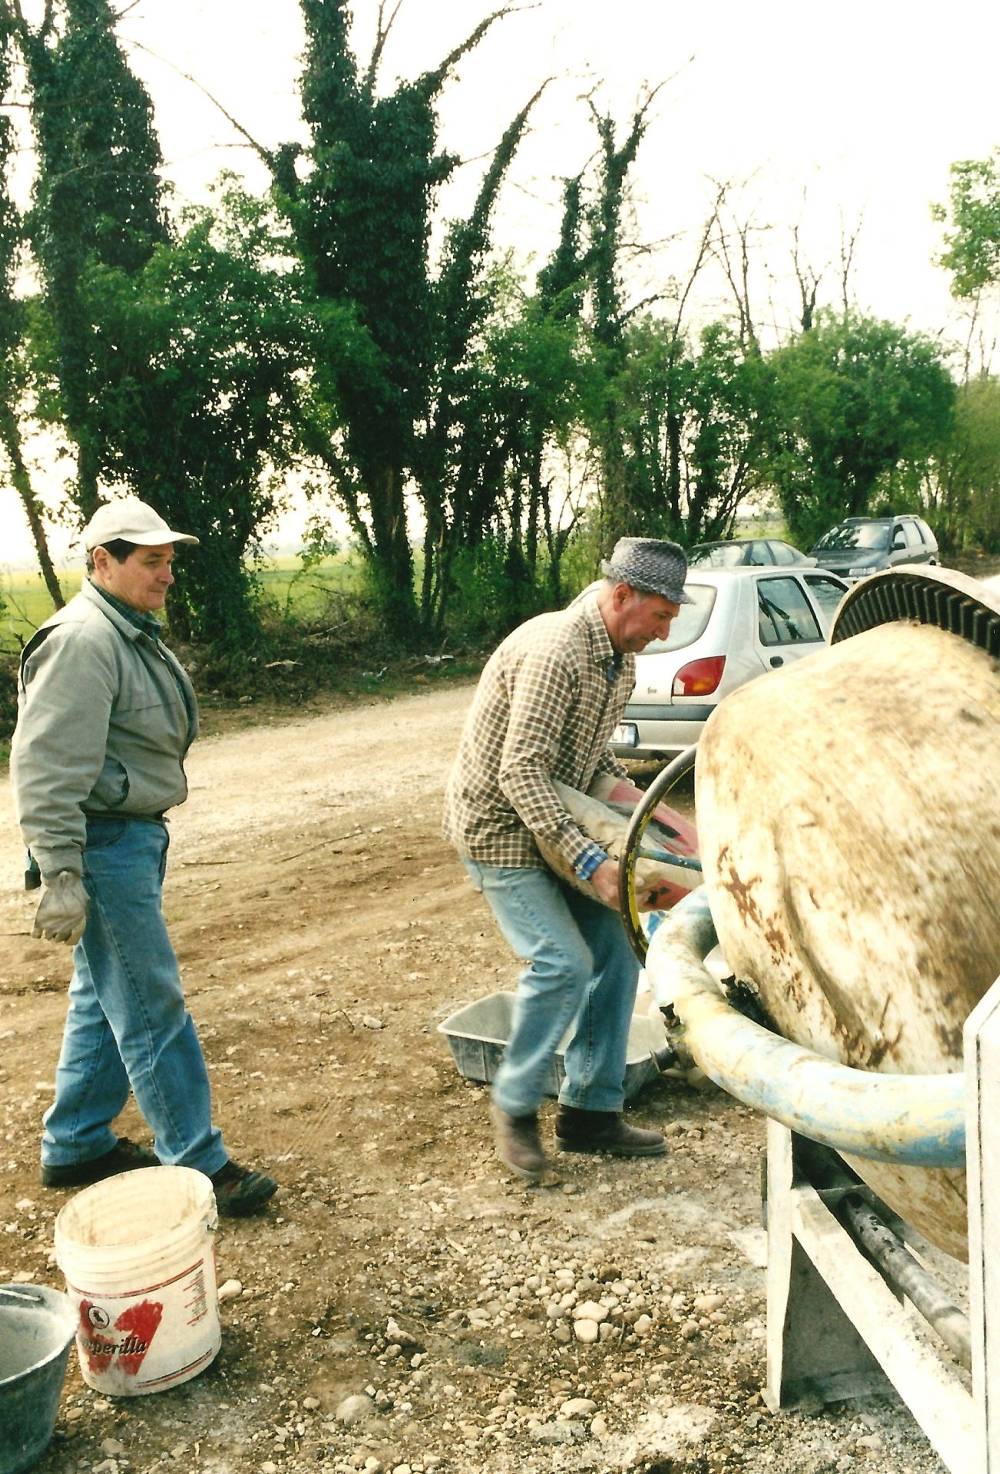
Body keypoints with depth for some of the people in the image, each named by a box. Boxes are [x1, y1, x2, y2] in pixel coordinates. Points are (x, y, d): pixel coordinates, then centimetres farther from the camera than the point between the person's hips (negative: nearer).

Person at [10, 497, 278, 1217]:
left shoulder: (134, 631, 14)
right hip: (105, 845, -10)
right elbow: (45, 769, -23)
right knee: (153, 1010, -3)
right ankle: (199, 1163, 8)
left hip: (136, 837, 10)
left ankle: (76, 1145, 32)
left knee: (104, 999, 18)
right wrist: (60, 877, -25)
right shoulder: (81, 640, -19)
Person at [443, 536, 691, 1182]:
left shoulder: (621, 659, 5)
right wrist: (590, 861, -34)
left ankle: (591, 1111, 15)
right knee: (563, 962, -18)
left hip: (559, 822, 9)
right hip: (498, 825, -9)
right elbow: (521, 774, -31)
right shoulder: (554, 651, -26)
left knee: (617, 951, 3)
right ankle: (515, 1106, 5)